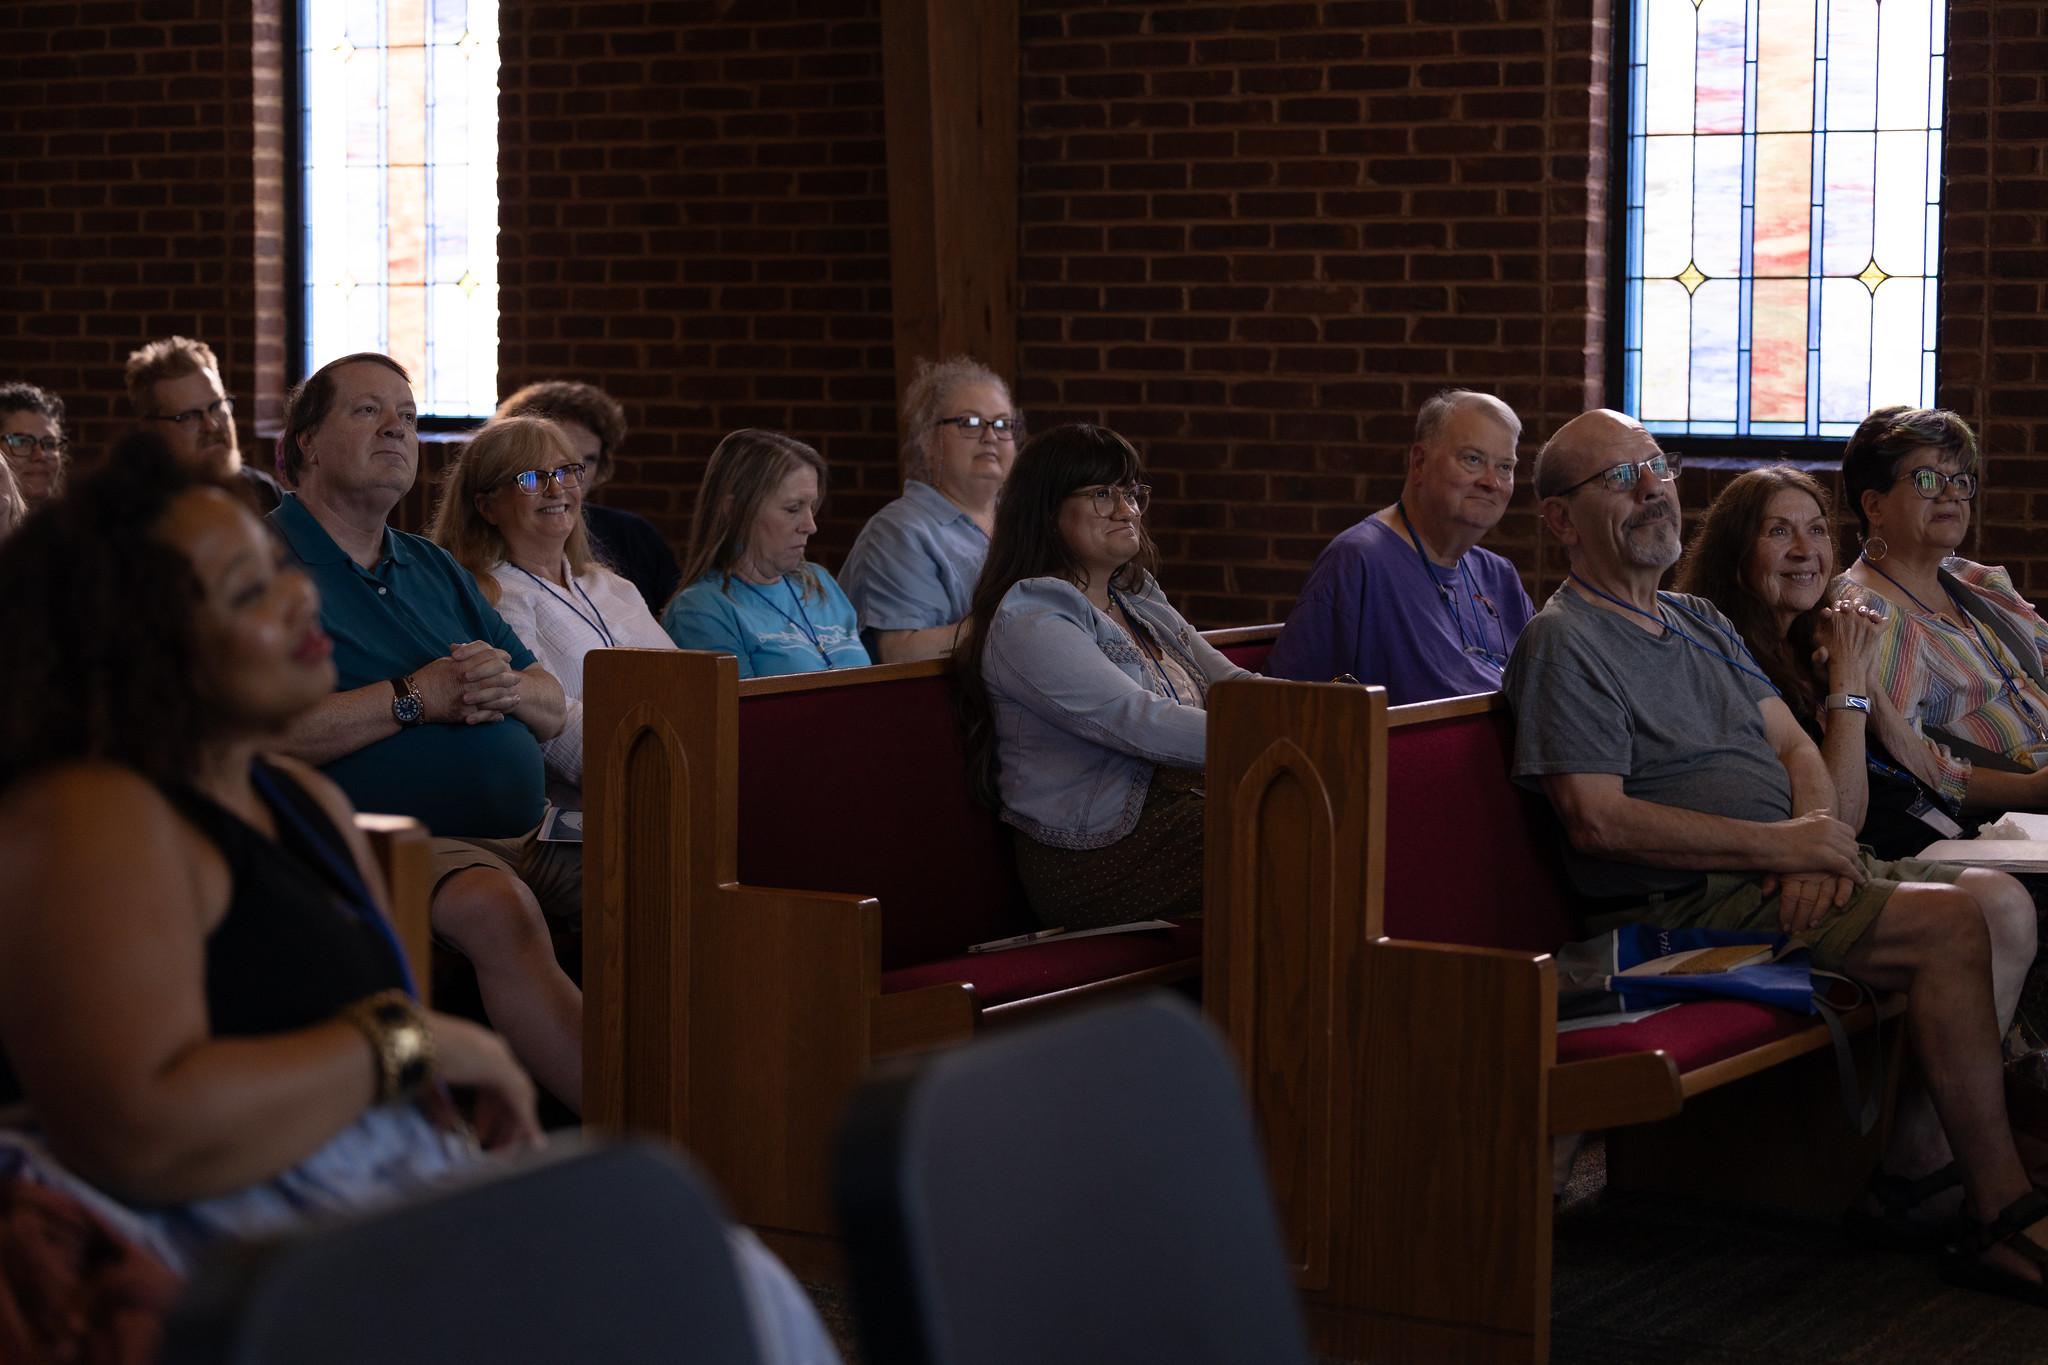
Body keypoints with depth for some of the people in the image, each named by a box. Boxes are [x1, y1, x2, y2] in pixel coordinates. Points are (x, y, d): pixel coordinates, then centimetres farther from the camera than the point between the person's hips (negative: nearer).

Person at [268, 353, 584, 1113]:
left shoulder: (434, 569, 25)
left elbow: (553, 713, 23)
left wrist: (508, 688, -1)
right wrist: (415, 698, -13)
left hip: (525, 838, 8)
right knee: (497, 909, -37)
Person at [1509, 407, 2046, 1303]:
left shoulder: (1701, 624, 22)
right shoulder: (1564, 642, -7)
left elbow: (1793, 743, 16)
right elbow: (1599, 822, -17)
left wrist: (1821, 831, -8)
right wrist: (1781, 844, -17)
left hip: (1789, 873, 9)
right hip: (1682, 904, -9)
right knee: (1956, 926, -22)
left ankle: (1917, 1162, -4)